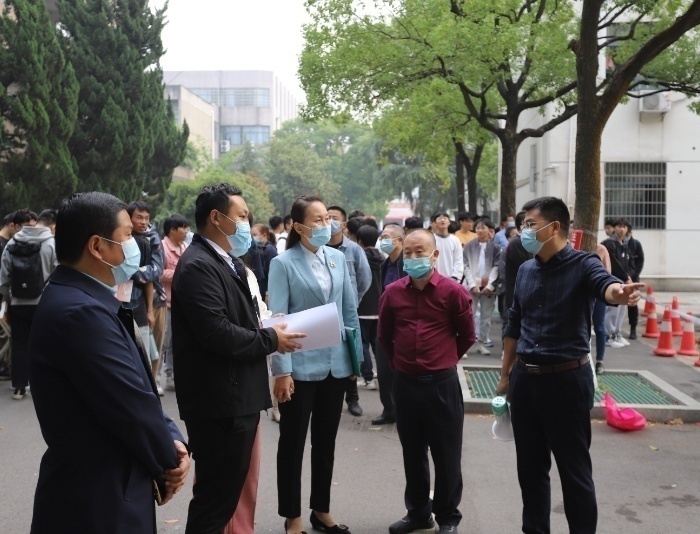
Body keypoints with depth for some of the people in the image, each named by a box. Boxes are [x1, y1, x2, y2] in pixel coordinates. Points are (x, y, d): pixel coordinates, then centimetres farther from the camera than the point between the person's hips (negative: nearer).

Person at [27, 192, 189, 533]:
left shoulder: (84, 302, 7)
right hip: (97, 506, -9)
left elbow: (137, 391, 8)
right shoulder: (81, 311, -26)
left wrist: (171, 439, -5)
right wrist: (169, 459, -7)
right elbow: (133, 405, -24)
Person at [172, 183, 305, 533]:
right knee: (216, 495, 1)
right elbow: (216, 333, -26)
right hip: (219, 401, -10)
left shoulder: (229, 261, 14)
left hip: (237, 397, 10)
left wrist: (267, 327, 0)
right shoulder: (197, 266, -18)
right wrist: (270, 339, -14)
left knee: (227, 490, 20)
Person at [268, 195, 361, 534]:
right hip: (301, 366, -5)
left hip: (336, 364, 5)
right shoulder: (283, 263, -9)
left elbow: (350, 310, 10)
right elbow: (277, 319, -12)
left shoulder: (338, 259, 5)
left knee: (326, 441, 16)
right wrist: (282, 371, -16)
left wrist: (357, 354, 9)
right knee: (293, 442, 9)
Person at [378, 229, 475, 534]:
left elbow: (467, 336, 3)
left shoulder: (453, 292, -9)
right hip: (405, 383, 3)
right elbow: (385, 336, 15)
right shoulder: (392, 293, 0)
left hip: (442, 383, -3)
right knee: (412, 453, 15)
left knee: (446, 454, 7)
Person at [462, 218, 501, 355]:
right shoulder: (469, 246, 4)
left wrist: (490, 285, -10)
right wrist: (472, 285, -10)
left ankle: (481, 343, 18)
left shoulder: (495, 247, 4)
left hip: (488, 287, 1)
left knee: (486, 316, 7)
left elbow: (496, 267, 0)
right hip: (472, 285, -1)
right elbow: (466, 266, -1)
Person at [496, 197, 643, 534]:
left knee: (574, 471, 4)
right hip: (524, 379, 6)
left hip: (566, 380, -6)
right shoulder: (526, 270, 8)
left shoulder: (582, 264, -9)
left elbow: (604, 283, -33)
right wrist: (506, 374, 16)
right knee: (529, 466, 16)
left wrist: (618, 292, -57)